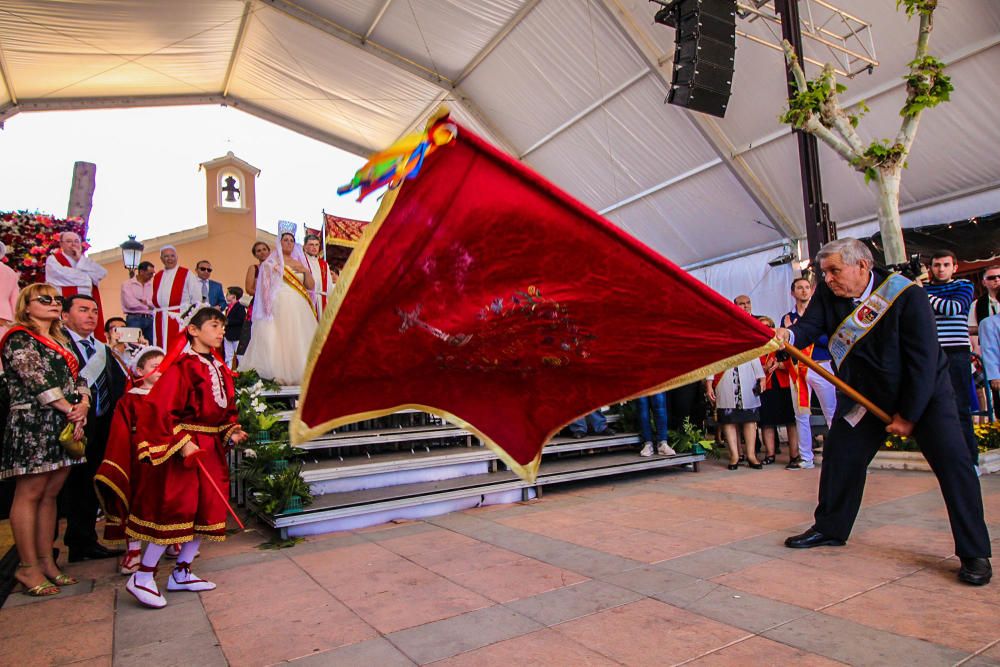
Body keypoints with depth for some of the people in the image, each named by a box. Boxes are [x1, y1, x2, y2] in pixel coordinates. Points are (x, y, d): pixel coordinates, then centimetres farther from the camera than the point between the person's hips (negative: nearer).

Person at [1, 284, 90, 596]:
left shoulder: (60, 342, 19)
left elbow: (78, 378, 13)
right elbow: (38, 382, -13)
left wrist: (83, 405, -5)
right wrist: (71, 410, -12)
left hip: (64, 426, 7)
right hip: (32, 424, -7)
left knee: (50, 494, 10)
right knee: (29, 494, -2)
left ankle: (46, 561, 16)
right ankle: (28, 567, 6)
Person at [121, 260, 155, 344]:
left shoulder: (152, 285, 13)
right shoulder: (127, 284, 1)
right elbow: (130, 303, -10)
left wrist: (144, 301, -10)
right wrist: (148, 306, 0)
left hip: (150, 319, 4)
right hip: (134, 319, -4)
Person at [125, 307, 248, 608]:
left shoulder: (220, 369, 13)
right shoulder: (182, 366, -12)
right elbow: (162, 408, -18)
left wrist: (232, 433, 1)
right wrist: (181, 443, -23)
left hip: (212, 449, 8)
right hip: (183, 447, -8)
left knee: (206, 512, 10)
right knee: (176, 509, -8)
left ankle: (182, 573, 23)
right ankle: (143, 578, 9)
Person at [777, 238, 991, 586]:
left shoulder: (907, 296, -23)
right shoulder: (827, 293, -9)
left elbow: (924, 360, -22)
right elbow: (810, 325, -21)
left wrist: (908, 415, -20)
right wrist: (789, 335, -46)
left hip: (924, 392, -4)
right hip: (864, 394, 4)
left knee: (953, 463, -10)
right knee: (839, 455, 4)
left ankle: (974, 553, 4)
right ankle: (830, 529, 20)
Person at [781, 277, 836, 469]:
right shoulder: (788, 317, 13)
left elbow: (829, 340, -7)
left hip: (821, 367, -2)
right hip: (798, 369, 3)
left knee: (832, 413, -2)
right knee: (801, 415, 4)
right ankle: (806, 458, 12)